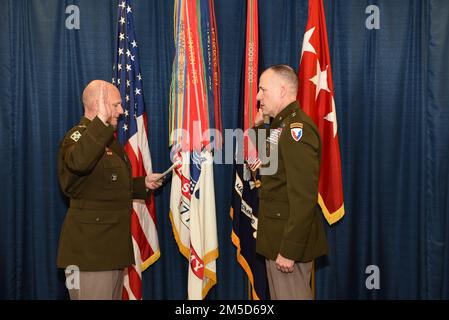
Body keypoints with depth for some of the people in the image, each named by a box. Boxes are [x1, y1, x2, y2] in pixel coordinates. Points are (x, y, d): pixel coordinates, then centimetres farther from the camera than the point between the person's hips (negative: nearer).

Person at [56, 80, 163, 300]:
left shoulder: (108, 139, 19)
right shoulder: (79, 136, -13)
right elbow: (78, 163, -40)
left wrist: (143, 183, 17)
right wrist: (101, 120, -44)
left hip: (113, 247, 10)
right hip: (89, 250, -10)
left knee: (114, 295, 15)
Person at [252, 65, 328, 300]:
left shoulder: (297, 128, -19)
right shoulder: (281, 124, 11)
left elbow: (303, 196, -25)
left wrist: (289, 249, -25)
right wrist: (258, 125, 11)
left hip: (290, 237, -9)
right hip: (276, 233, 9)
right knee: (279, 293, 19)